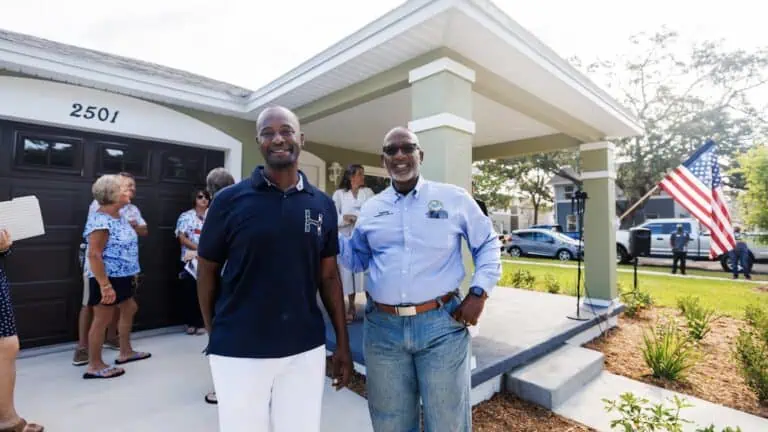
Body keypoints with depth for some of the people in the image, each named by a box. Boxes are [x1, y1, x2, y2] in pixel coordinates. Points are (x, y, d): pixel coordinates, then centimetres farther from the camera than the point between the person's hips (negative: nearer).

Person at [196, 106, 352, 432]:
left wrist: (343, 342, 6)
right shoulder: (229, 200, -7)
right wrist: (214, 335, 5)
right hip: (238, 351, -2)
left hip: (306, 349, 2)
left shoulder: (323, 204, 0)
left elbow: (329, 276, 5)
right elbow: (207, 270, 3)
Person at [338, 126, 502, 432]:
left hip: (441, 325, -2)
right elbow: (357, 259, 14)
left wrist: (479, 292, -4)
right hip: (382, 328, 3)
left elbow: (488, 244, 7)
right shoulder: (371, 209, 8)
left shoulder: (454, 198, 0)